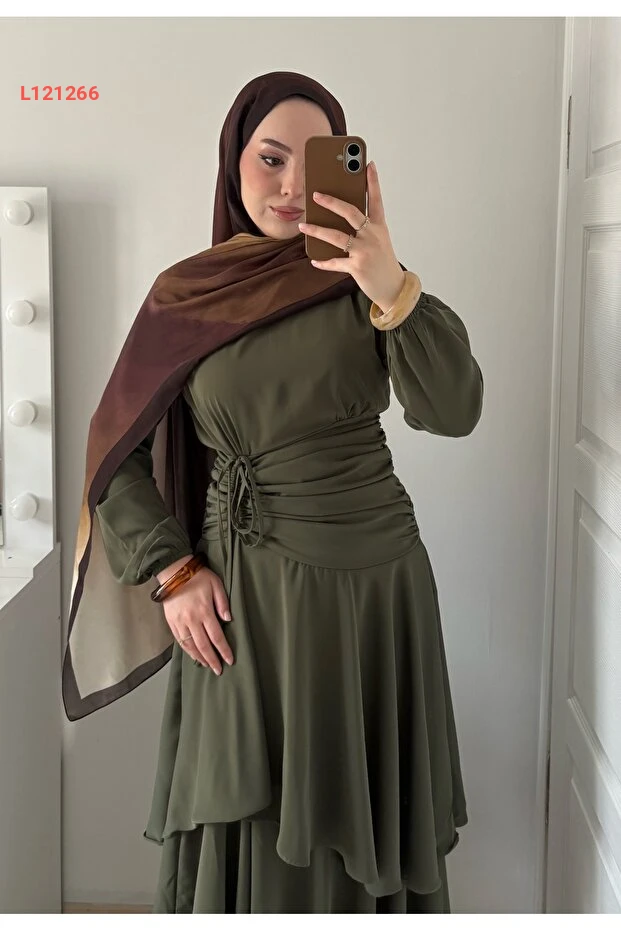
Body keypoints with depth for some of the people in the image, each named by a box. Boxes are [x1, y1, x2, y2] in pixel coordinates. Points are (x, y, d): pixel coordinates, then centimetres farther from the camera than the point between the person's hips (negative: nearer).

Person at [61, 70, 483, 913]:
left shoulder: (356, 279, -2)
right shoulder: (184, 295, 0)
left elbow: (452, 411, -16)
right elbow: (116, 450, 6)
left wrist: (394, 290, -31)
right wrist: (169, 572, -5)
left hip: (372, 582, 0)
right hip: (242, 596, 0)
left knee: (357, 822, 12)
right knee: (250, 830, 8)